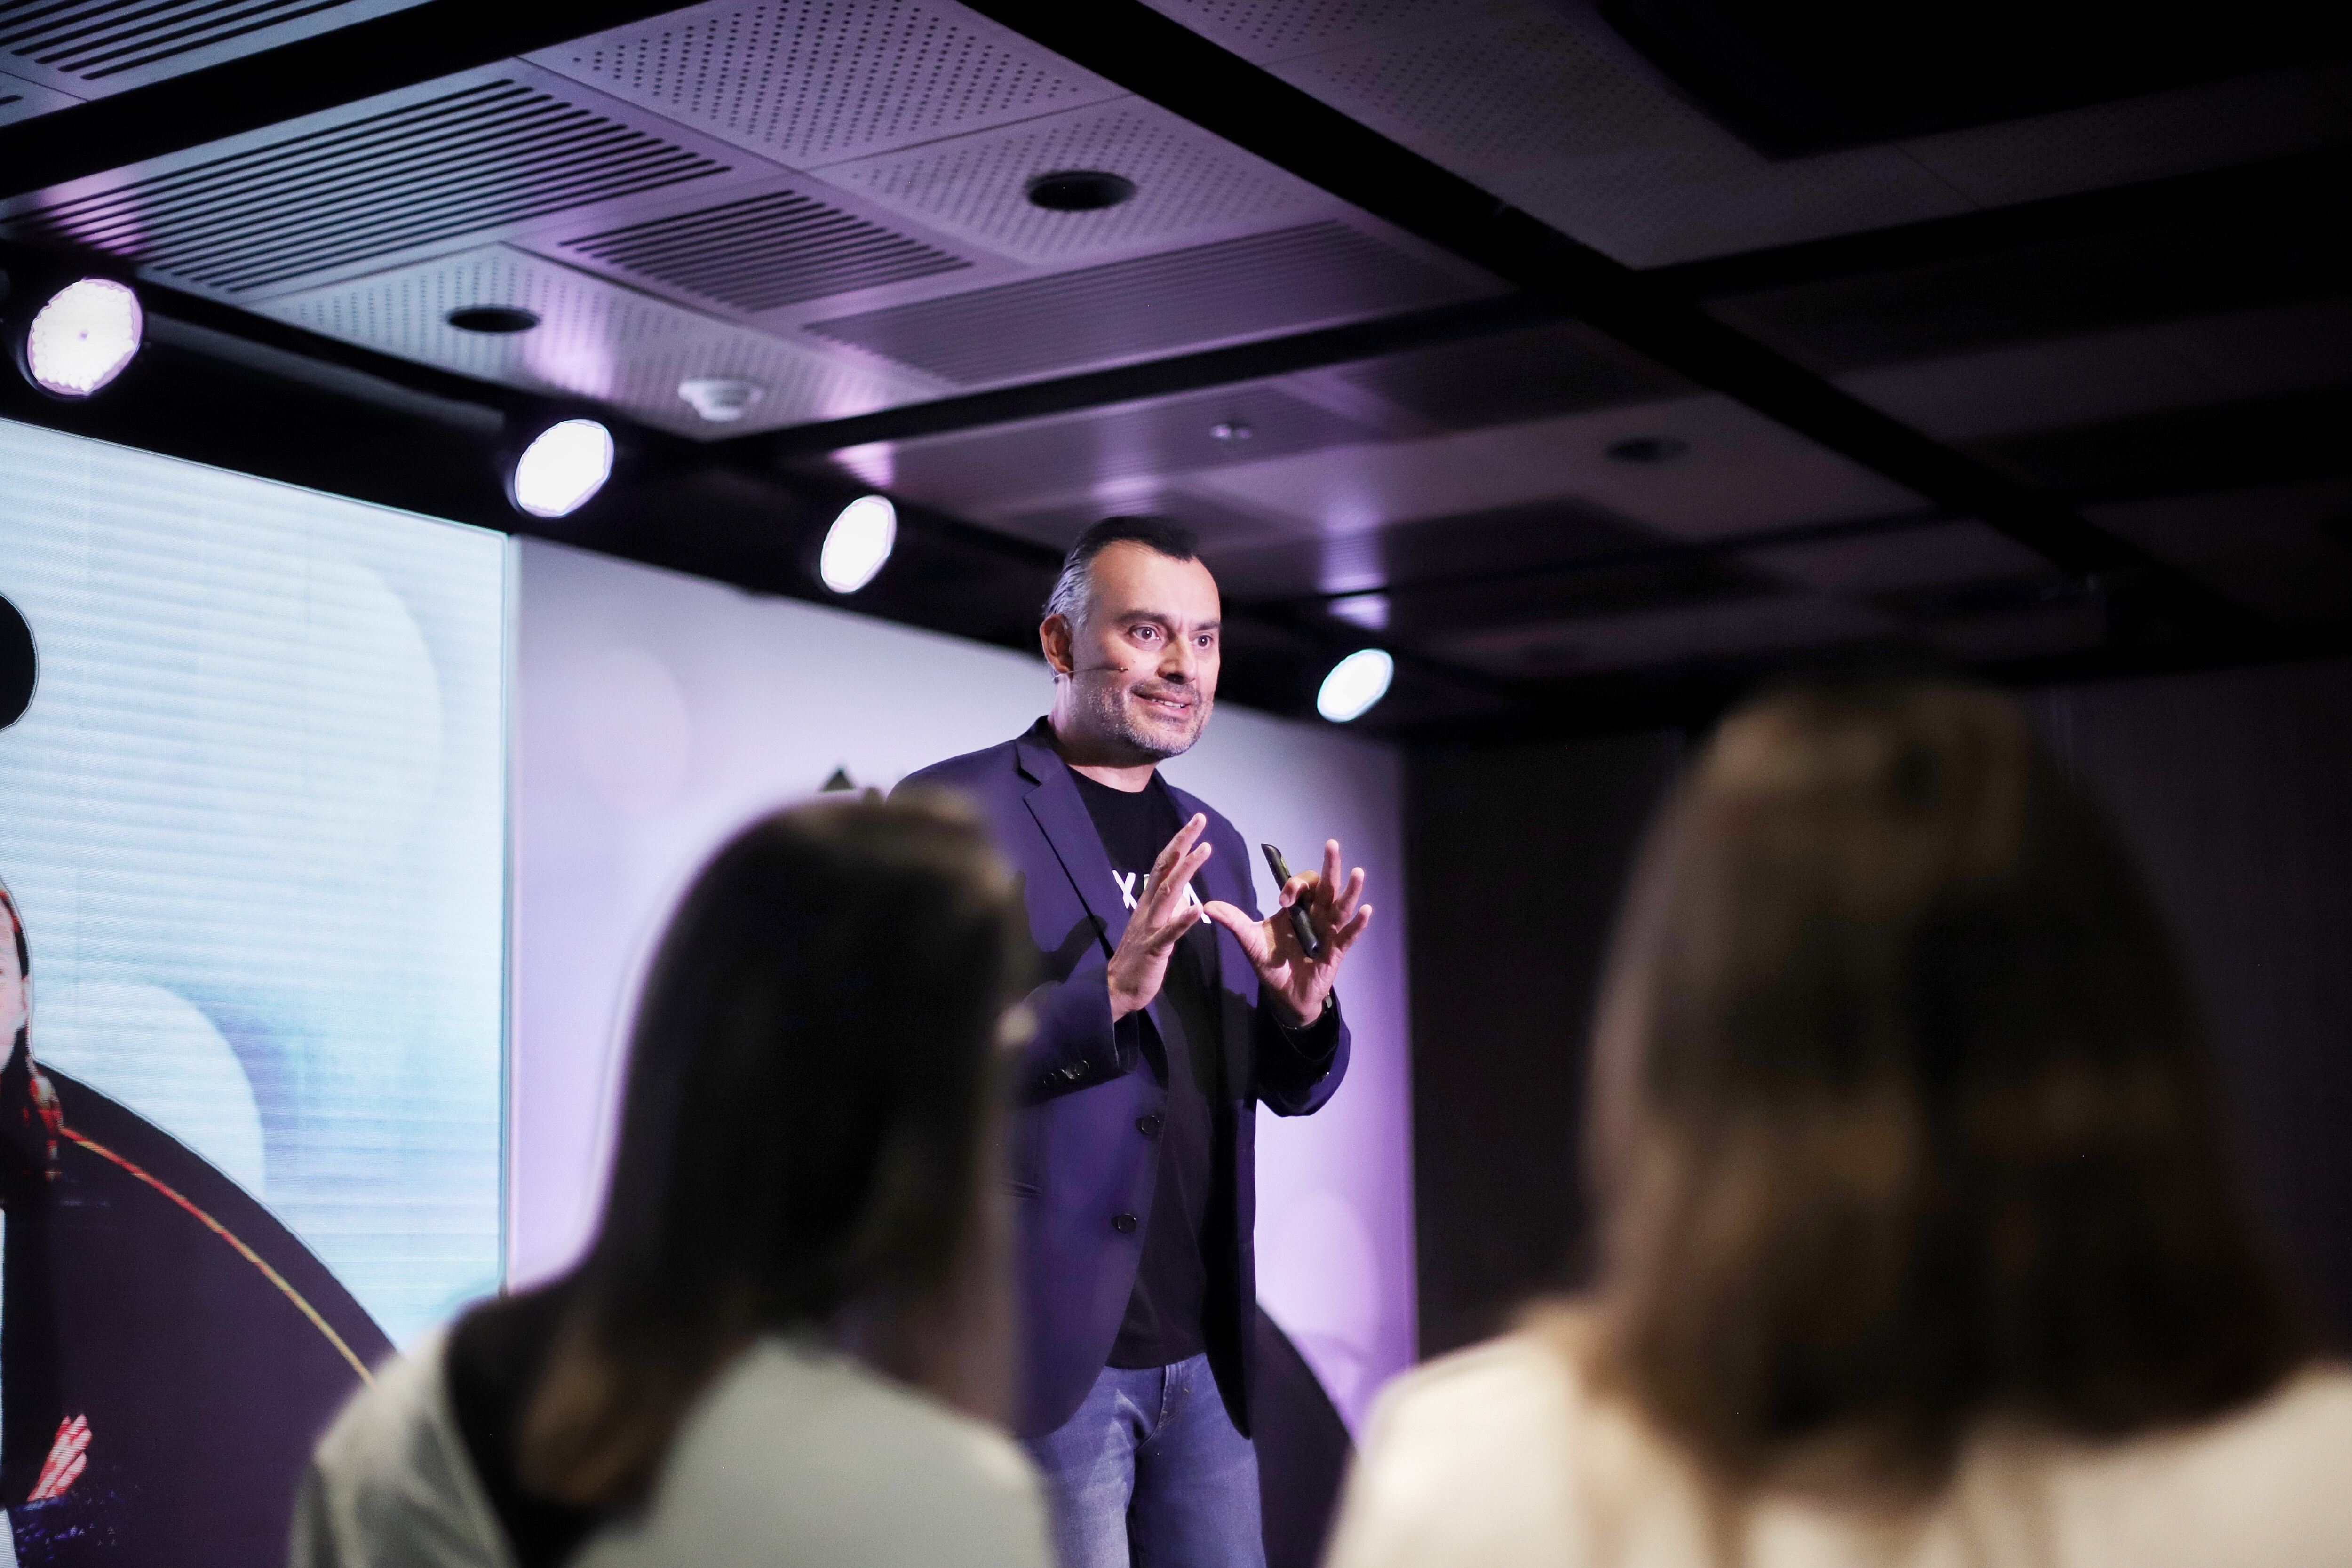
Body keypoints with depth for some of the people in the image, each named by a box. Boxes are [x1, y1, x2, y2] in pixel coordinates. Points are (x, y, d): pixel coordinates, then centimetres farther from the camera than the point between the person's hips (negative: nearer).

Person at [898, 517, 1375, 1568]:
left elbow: (1287, 1088, 17)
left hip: (1203, 1360, 6)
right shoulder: (955, 811, -6)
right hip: (1045, 1355, -6)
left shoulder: (1215, 844, 15)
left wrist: (1301, 1003, -6)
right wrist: (1108, 993, -27)